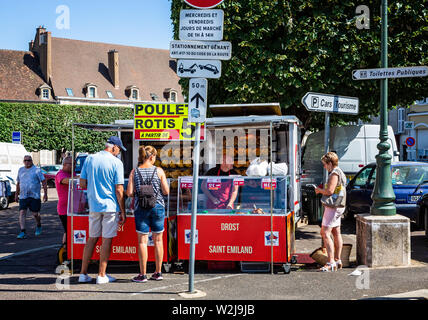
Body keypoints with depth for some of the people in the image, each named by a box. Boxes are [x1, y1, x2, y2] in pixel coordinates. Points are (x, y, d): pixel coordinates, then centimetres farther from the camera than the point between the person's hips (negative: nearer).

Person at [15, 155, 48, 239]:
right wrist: (16, 194, 22)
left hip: (34, 196, -4)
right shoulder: (21, 170, 13)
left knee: (35, 214, 1)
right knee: (22, 213, -8)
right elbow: (18, 183, 23)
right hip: (23, 196, 4)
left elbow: (44, 182, -3)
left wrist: (45, 194, -9)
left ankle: (39, 226, 31)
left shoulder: (36, 170, -2)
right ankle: (23, 232, -8)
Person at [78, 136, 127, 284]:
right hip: (110, 206, -4)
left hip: (94, 205, 5)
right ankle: (101, 275, 7)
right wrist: (123, 212, -4)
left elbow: (82, 184, 5)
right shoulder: (116, 163, -8)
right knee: (107, 239, 3)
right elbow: (119, 190, -10)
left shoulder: (90, 159, 5)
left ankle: (83, 273, 15)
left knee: (92, 238, 14)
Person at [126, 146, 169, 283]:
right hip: (157, 206, 0)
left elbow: (129, 193, -6)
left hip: (141, 207, 0)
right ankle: (158, 272, 16)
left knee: (142, 240, 3)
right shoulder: (159, 171, -3)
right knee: (158, 240, 10)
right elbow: (166, 191, -4)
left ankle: (143, 274, 4)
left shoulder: (134, 172, -2)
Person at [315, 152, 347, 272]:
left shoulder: (334, 174, -16)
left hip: (333, 207, -11)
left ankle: (331, 263, -16)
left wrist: (320, 190, -9)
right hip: (338, 207, 11)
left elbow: (330, 191, -26)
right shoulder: (339, 173, 17)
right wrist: (322, 190, 14)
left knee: (325, 233, -12)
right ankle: (337, 260, 21)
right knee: (336, 233, 15)